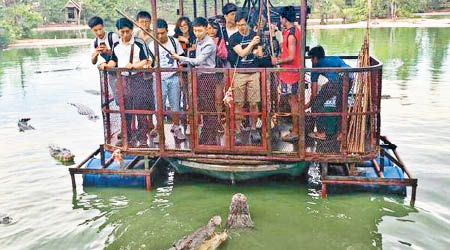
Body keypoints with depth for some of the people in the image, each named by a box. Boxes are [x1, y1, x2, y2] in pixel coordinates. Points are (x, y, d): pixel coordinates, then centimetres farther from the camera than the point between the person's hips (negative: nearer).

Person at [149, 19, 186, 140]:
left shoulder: (174, 41, 3)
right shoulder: (152, 45, -2)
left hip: (173, 78, 2)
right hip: (160, 79, -1)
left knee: (175, 105, 7)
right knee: (160, 106, 2)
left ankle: (176, 128, 21)